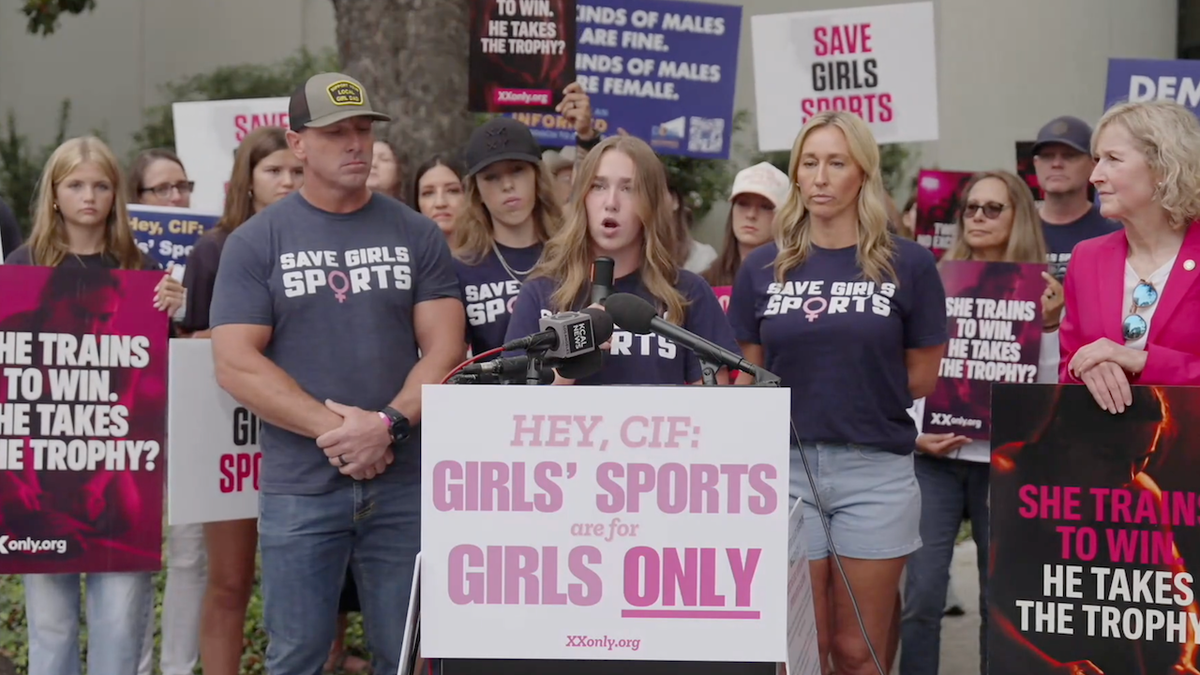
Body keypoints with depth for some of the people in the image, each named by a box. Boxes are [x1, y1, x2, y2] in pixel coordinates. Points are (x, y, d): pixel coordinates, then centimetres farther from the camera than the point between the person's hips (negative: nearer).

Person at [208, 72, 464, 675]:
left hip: (405, 483, 2)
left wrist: (387, 424, -15)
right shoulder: (255, 242, 3)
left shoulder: (416, 235, 8)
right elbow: (236, 364, -5)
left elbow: (444, 349, 2)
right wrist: (333, 428, -14)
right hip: (299, 488, -1)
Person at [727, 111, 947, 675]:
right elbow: (750, 377, 12)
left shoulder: (907, 265, 1)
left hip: (876, 470, -1)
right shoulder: (763, 268, 6)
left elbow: (922, 377, 4)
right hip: (786, 466, 1)